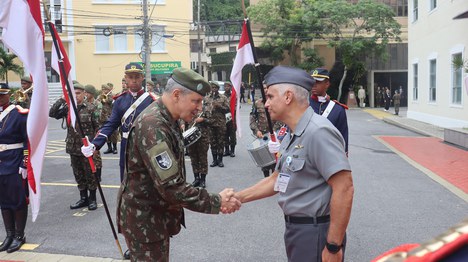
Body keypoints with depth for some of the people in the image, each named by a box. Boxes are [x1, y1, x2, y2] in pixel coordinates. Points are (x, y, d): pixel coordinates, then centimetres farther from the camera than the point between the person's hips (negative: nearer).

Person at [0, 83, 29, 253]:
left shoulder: (20, 114, -9)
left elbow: (29, 141, -10)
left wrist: (25, 165, -14)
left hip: (15, 166, -6)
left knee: (18, 201, 4)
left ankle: (19, 235, 16)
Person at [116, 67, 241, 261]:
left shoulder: (167, 120, 6)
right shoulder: (153, 126, -27)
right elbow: (171, 188, -30)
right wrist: (217, 203, -22)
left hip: (156, 214, 10)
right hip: (144, 219, -10)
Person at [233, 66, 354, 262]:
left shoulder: (318, 132, -21)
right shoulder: (292, 136, 10)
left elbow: (344, 189, -25)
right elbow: (277, 179, 17)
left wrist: (333, 246, -24)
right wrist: (238, 198, 10)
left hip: (314, 232, -9)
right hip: (295, 228, 9)